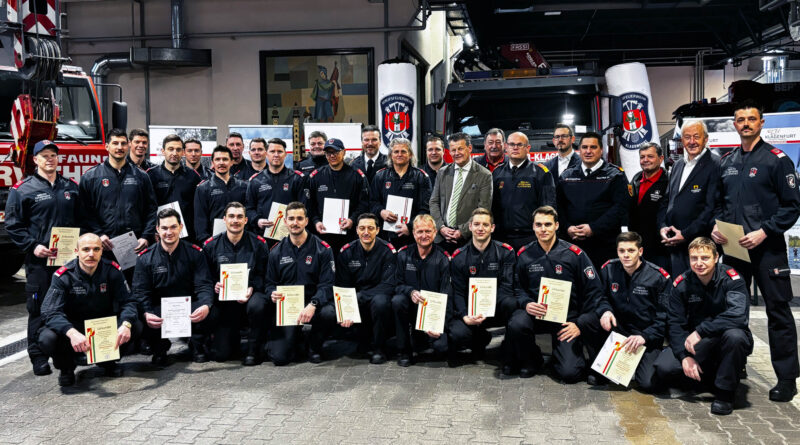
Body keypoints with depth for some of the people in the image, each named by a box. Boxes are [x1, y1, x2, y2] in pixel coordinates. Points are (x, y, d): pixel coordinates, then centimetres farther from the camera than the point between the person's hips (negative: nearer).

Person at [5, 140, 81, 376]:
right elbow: (13, 225, -2)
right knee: (39, 308, 0)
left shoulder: (71, 187, 12)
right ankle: (38, 357, 7)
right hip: (39, 259, -3)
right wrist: (33, 246, -13)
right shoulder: (22, 190, 0)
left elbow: (81, 220, 16)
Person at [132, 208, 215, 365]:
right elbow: (140, 292, -5)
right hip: (159, 309, 1)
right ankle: (160, 347, 7)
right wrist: (146, 314, -27)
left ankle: (197, 345, 4)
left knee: (210, 315, -33)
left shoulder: (195, 253, 0)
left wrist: (206, 306, -31)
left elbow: (204, 285, -8)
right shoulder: (145, 258, 1)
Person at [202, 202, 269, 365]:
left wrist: (252, 288, -20)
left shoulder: (258, 243, -1)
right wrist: (214, 286, -14)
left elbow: (264, 275, -2)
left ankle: (254, 350, -13)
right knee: (220, 354, -12)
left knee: (256, 306, -40)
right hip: (224, 300, 1)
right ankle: (234, 337, 28)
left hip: (251, 294, -1)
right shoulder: (211, 245, 2)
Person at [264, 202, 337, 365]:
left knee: (329, 313, -37)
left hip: (313, 303, -1)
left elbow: (327, 285, -8)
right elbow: (269, 283, 11)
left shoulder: (322, 249, -1)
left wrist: (313, 305, -26)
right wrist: (272, 294, -14)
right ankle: (296, 338, 23)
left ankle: (314, 347, -2)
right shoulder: (277, 251, 7)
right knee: (279, 357, -16)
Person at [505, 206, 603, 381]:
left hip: (567, 318, -2)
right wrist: (526, 304, -15)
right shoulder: (524, 255, 1)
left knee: (570, 373, -18)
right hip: (535, 314, 2)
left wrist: (581, 324, -10)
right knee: (516, 325, -33)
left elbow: (594, 292, -3)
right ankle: (529, 360, 0)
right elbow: (518, 289, 9)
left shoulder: (574, 254, -5)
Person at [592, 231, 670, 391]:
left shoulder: (658, 277, -10)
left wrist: (644, 337, -21)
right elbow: (603, 298, 7)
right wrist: (605, 310, -18)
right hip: (618, 328, 3)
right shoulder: (609, 269, -2)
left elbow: (664, 317, -9)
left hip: (647, 336, -3)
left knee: (648, 383, -22)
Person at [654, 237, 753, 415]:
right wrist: (684, 356, -22)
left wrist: (701, 331, -31)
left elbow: (739, 314, -31)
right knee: (664, 367, -20)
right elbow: (675, 323, -8)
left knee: (734, 335, -38)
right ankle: (711, 377, 8)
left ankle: (725, 391, -16)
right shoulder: (681, 284, -6)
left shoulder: (731, 279, -16)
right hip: (694, 342, 3)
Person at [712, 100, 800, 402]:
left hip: (767, 248, -5)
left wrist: (764, 232, -16)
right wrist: (715, 227, -1)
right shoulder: (726, 163, 12)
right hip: (733, 247, 5)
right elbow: (719, 202, 18)